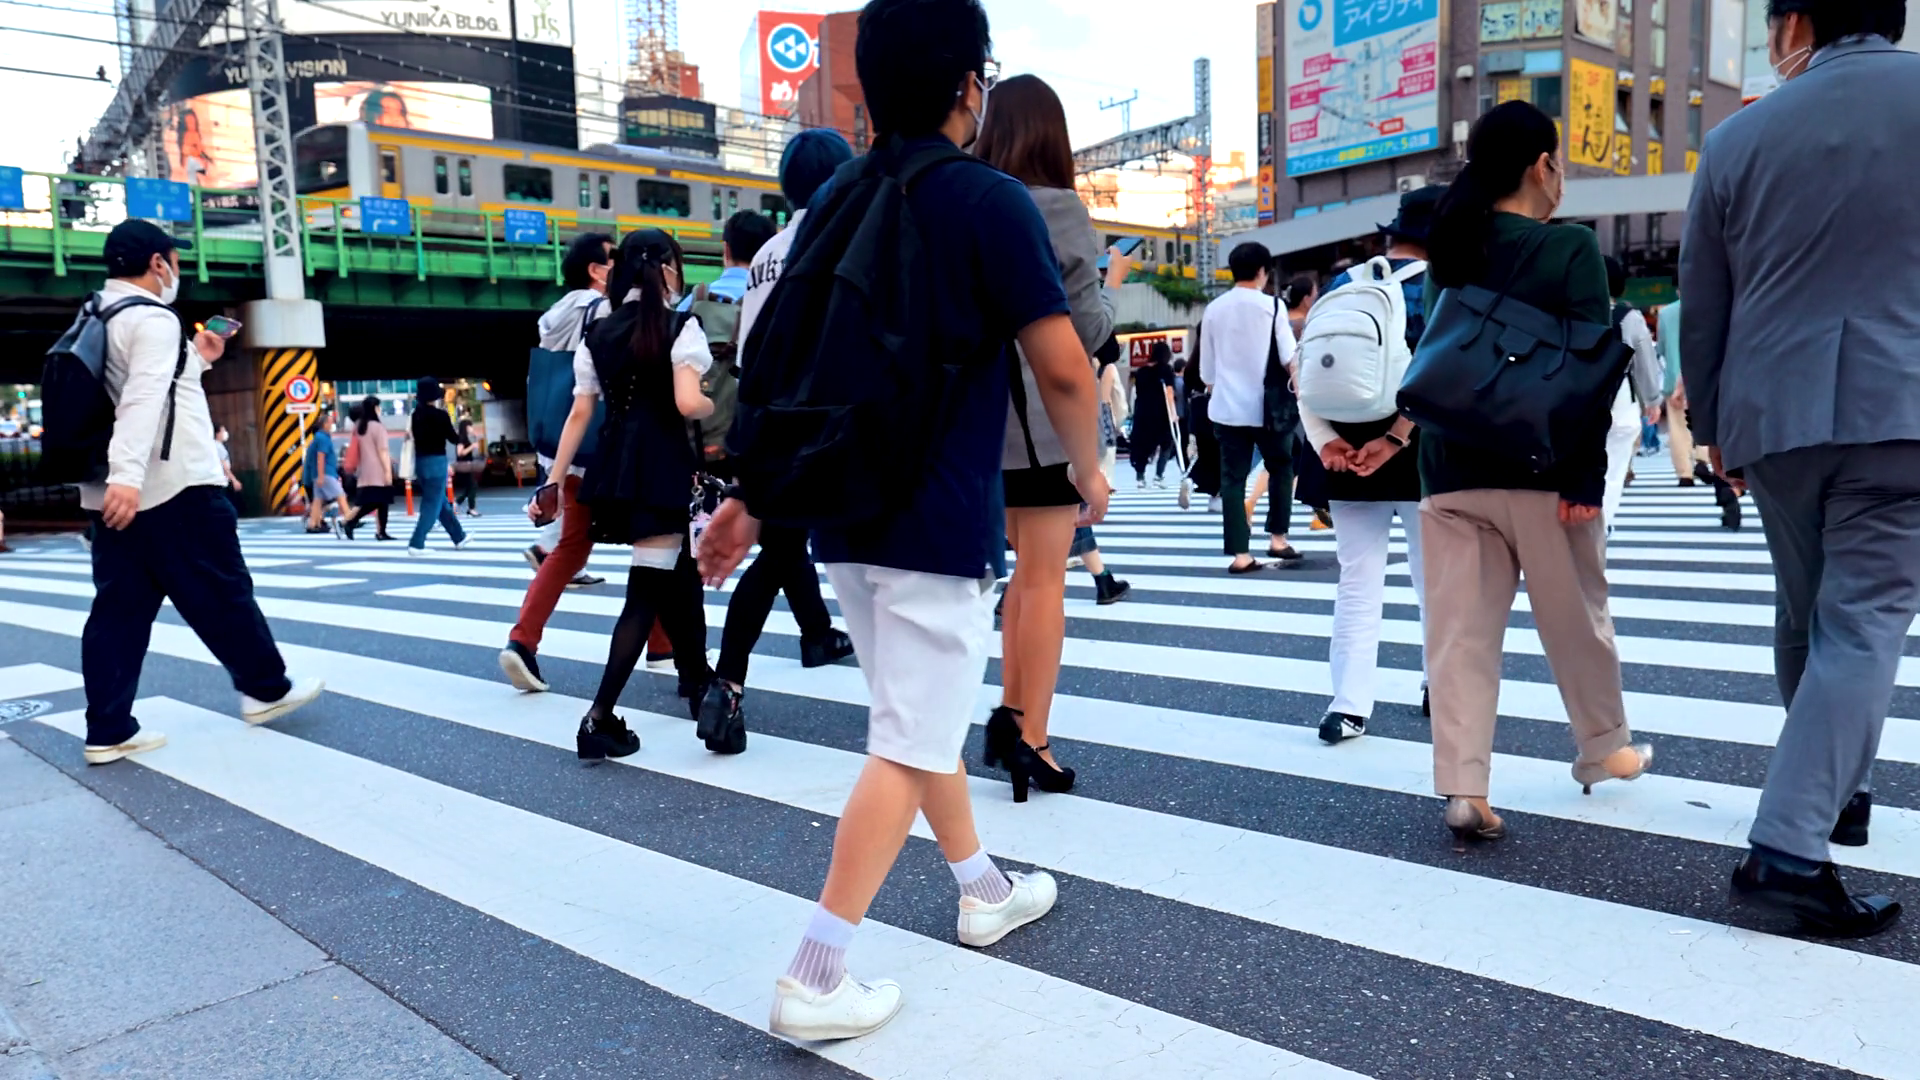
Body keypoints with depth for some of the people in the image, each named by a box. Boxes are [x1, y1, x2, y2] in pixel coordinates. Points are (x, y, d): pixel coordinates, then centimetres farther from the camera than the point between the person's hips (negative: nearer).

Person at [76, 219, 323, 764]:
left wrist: (197, 358, 29)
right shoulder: (152, 319, -12)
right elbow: (143, 398, -26)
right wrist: (128, 475, -36)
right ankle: (265, 688, 18)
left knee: (119, 607, 6)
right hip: (175, 489, -9)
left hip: (107, 493, 9)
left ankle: (108, 731, 6)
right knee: (221, 592, 5)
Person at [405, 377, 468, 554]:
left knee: (441, 502, 17)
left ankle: (459, 537, 28)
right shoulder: (440, 415, -13)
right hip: (436, 461, -7)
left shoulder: (416, 413, 5)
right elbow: (453, 438, -5)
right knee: (432, 505, -2)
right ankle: (416, 544, -7)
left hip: (421, 461, 7)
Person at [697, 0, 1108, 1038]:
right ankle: (814, 980, 3)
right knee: (908, 748, 0)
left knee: (924, 716, 21)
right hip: (938, 523, -7)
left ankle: (983, 890, 37)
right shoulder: (990, 202, -9)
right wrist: (1090, 473, 4)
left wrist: (750, 498, 15)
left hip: (843, 515, 8)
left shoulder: (832, 207, 10)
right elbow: (1063, 371, -14)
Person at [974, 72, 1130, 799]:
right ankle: (1030, 740, 3)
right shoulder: (1058, 209, -9)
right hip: (1046, 414, -6)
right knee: (1045, 580, 0)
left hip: (985, 413, 6)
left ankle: (1010, 718, 20)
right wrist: (1113, 284, 9)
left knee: (1027, 573, 17)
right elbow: (1086, 331, -8)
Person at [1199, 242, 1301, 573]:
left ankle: (1240, 554, 1)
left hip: (1227, 407, 3)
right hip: (1266, 405, -2)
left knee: (1232, 478, 3)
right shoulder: (1271, 305, -4)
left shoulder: (1214, 309, 6)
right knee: (1281, 468, 18)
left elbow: (1207, 369, 11)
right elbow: (1289, 357, -5)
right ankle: (1277, 538, 16)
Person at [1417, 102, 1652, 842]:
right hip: (1540, 469, -4)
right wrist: (1587, 480, -11)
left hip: (1452, 471, 4)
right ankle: (1603, 750, 33)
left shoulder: (1448, 253, 10)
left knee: (1460, 631, 2)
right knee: (1577, 620, 14)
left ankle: (1463, 789, -1)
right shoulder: (1570, 248, -6)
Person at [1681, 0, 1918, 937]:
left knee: (1806, 613, 18)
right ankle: (1789, 843, -11)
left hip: (1772, 412, 3)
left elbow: (1703, 306, 12)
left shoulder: (1738, 139, 7)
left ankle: (1834, 790, 33)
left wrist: (1711, 426, 22)